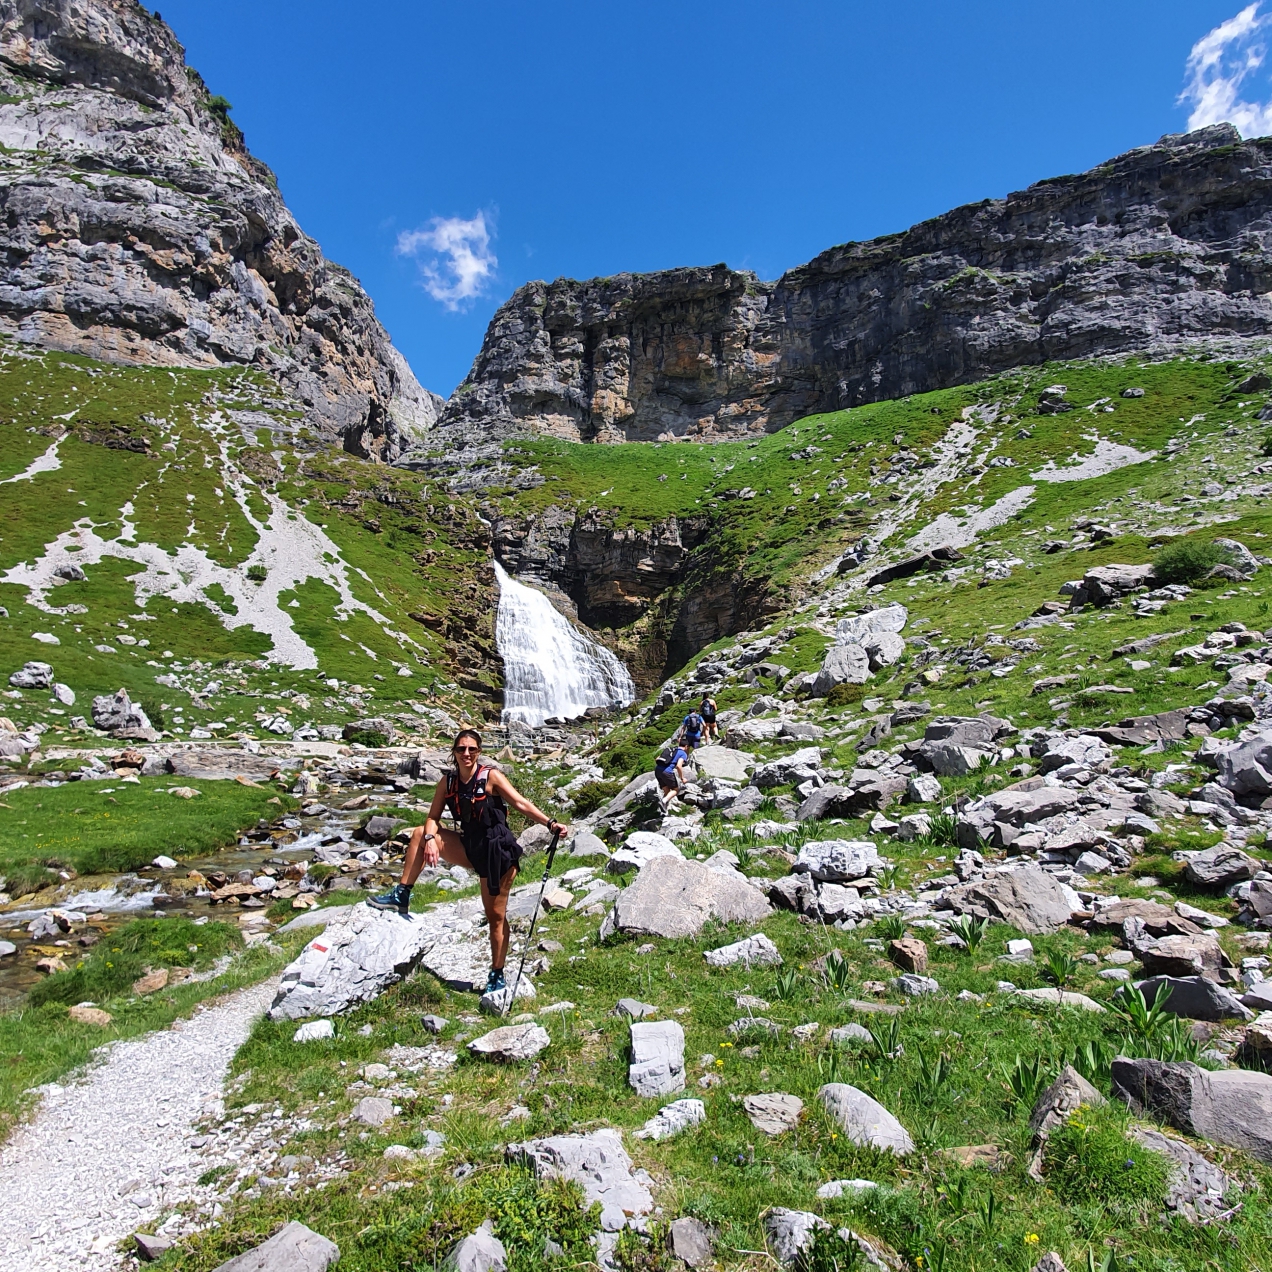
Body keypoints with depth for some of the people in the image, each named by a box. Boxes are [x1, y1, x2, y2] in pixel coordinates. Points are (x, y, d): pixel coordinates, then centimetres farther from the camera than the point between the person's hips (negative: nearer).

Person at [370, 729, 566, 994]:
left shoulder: (490, 776, -13)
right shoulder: (448, 781, 1)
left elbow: (521, 803, -18)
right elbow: (433, 818, 2)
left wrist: (549, 823, -29)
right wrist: (430, 839, -19)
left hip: (497, 850, -5)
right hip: (470, 848, 5)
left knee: (496, 915, 2)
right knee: (419, 834, -5)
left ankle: (497, 976, 17)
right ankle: (401, 895, 1)